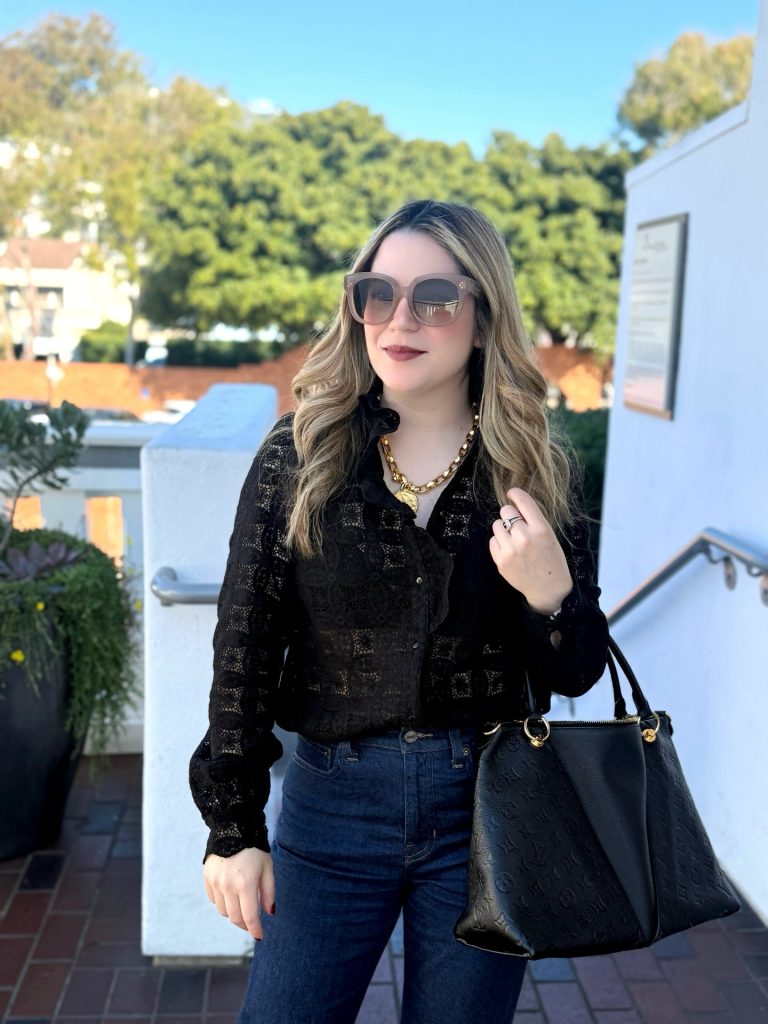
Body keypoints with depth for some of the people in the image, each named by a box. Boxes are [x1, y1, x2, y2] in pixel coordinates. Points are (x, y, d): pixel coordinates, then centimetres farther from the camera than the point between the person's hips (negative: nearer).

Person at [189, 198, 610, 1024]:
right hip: (333, 800, 0)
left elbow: (576, 676, 2)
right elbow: (245, 646, -2)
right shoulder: (300, 455, -5)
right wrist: (233, 826, -2)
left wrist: (549, 593, -20)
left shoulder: (538, 471, -3)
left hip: (488, 804, 1)